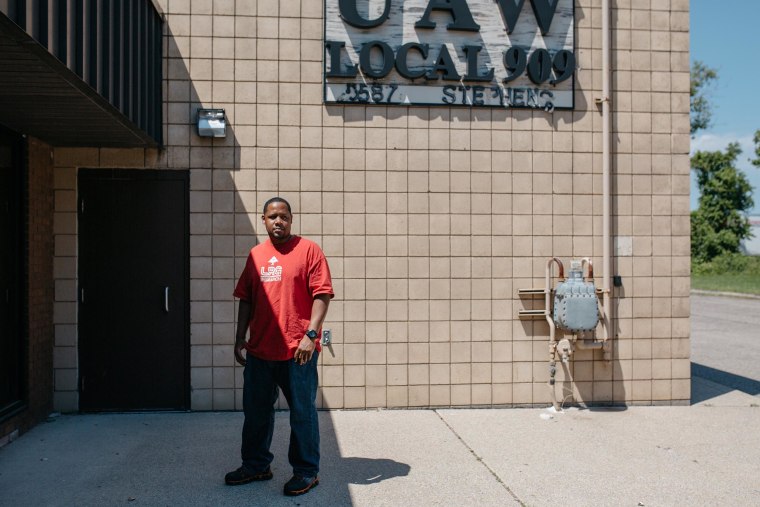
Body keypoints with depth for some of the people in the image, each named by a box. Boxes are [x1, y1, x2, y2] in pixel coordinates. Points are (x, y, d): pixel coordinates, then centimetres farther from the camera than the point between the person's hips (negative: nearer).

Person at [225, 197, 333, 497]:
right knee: (256, 411, 16)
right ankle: (256, 466, 33)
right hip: (259, 349, 6)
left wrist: (311, 334, -19)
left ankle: (306, 472, 18)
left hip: (297, 350, -6)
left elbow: (322, 295, -10)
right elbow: (246, 299, 15)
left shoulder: (308, 250, -4)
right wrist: (240, 337, 10)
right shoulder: (255, 255, 12)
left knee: (302, 413, 5)